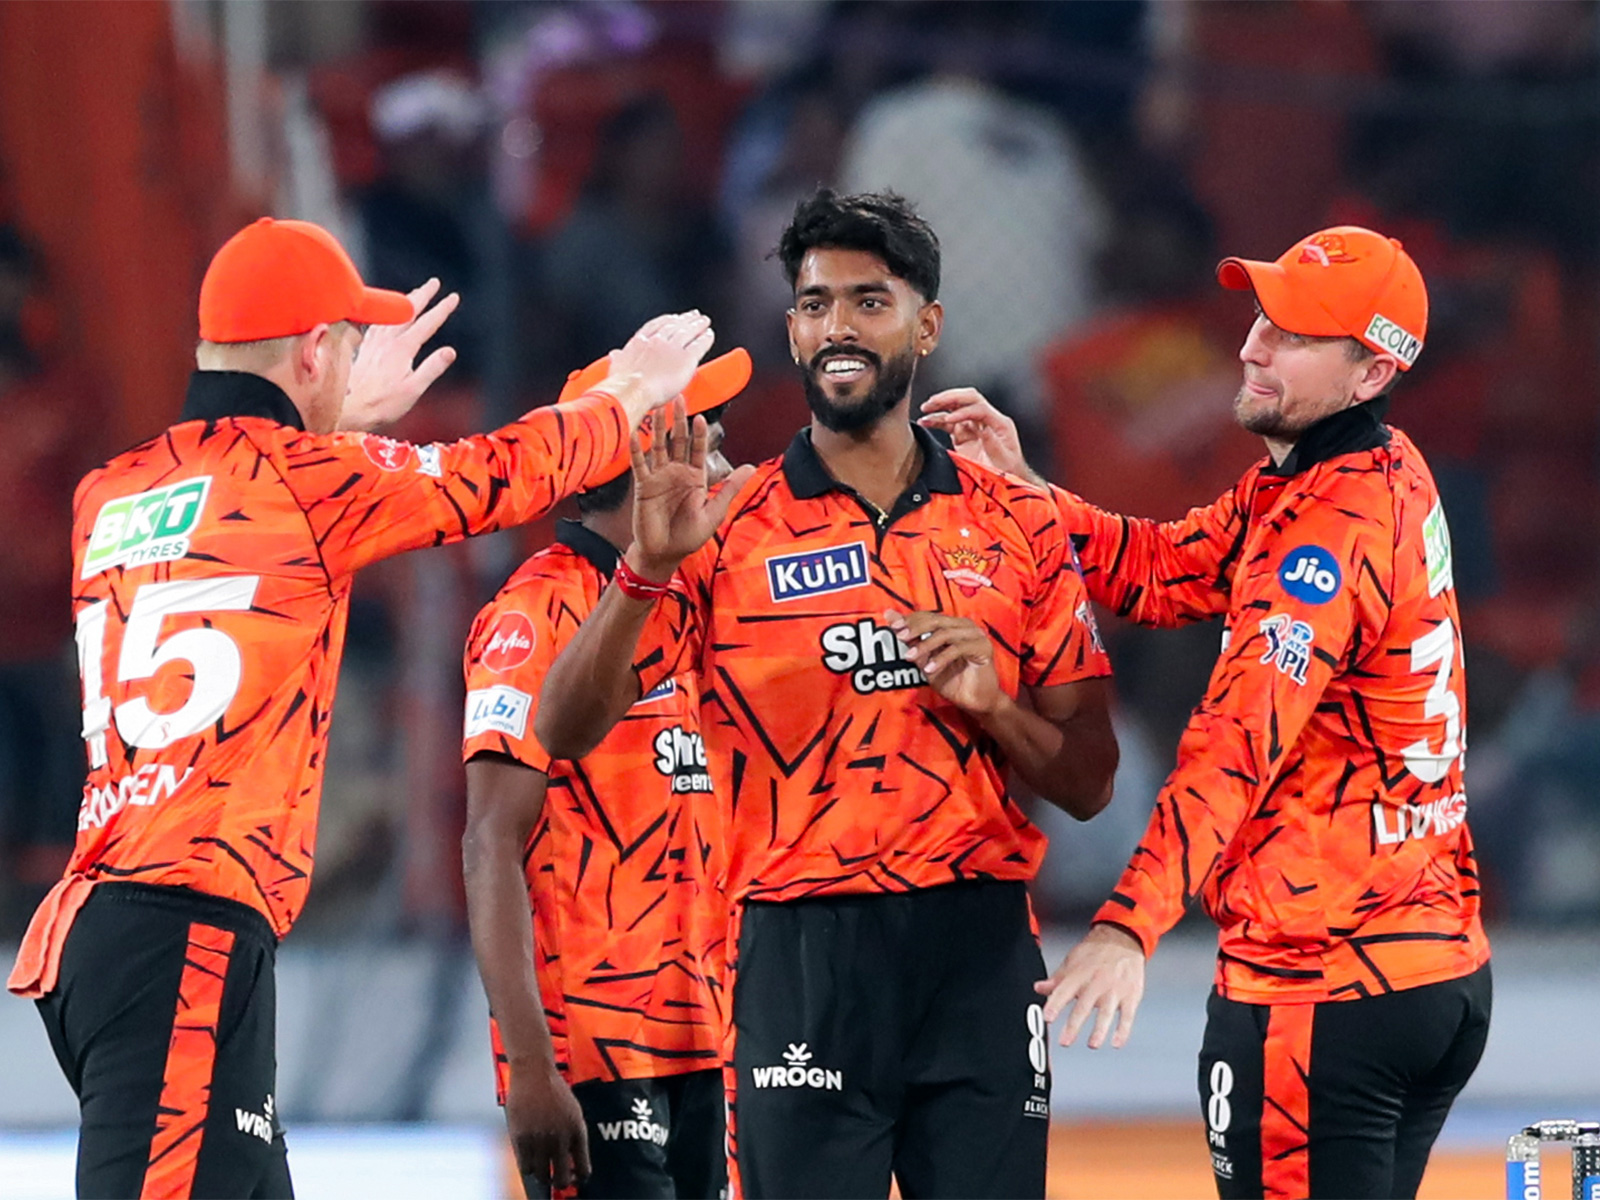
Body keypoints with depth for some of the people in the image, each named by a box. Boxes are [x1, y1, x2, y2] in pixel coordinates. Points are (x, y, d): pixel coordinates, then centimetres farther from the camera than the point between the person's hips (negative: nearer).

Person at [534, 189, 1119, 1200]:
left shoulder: (1017, 528, 10)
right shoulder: (731, 528, 4)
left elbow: (1090, 784, 11)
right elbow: (564, 732, -5)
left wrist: (993, 706, -9)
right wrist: (648, 571, -19)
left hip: (981, 954, 2)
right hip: (801, 955, -2)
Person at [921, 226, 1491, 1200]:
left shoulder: (1336, 525, -19)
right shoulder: (1388, 478, 10)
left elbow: (1239, 746, -29)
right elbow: (1168, 572, 15)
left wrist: (1129, 929, -36)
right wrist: (1024, 489, 4)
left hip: (1322, 991, -10)